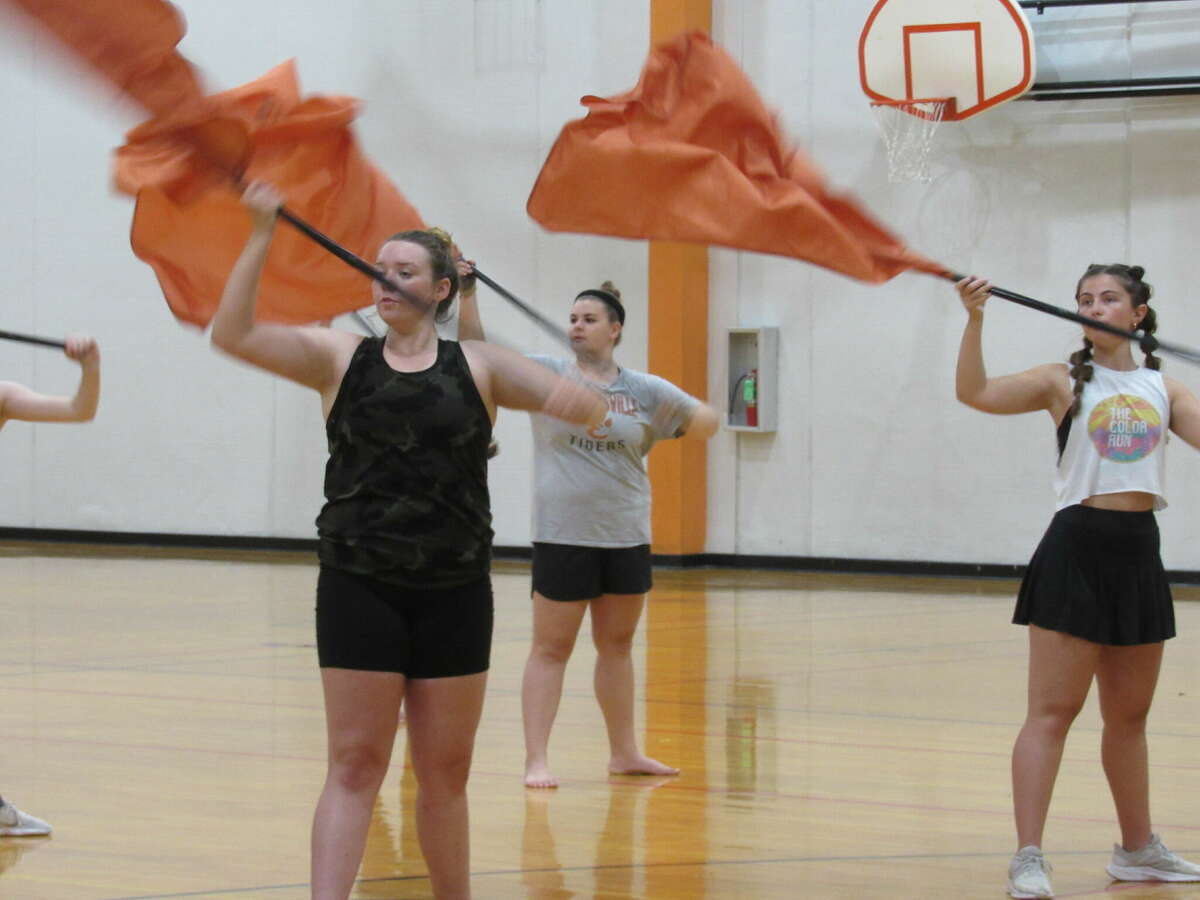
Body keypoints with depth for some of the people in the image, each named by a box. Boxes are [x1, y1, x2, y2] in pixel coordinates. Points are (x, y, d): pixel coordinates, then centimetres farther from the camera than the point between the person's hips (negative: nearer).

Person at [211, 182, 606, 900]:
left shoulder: (478, 368, 5)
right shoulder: (339, 359, 4)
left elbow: (580, 405, -2)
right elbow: (235, 334, -8)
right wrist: (262, 236, -17)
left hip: (455, 593, 1)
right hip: (359, 590, -1)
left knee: (446, 772, 9)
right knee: (355, 763, -5)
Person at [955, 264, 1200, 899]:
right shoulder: (1065, 383, -1)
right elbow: (976, 393, -14)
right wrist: (974, 320, -26)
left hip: (1139, 553, 5)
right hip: (1077, 551, -5)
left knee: (1129, 715, 17)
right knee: (1052, 710, -8)